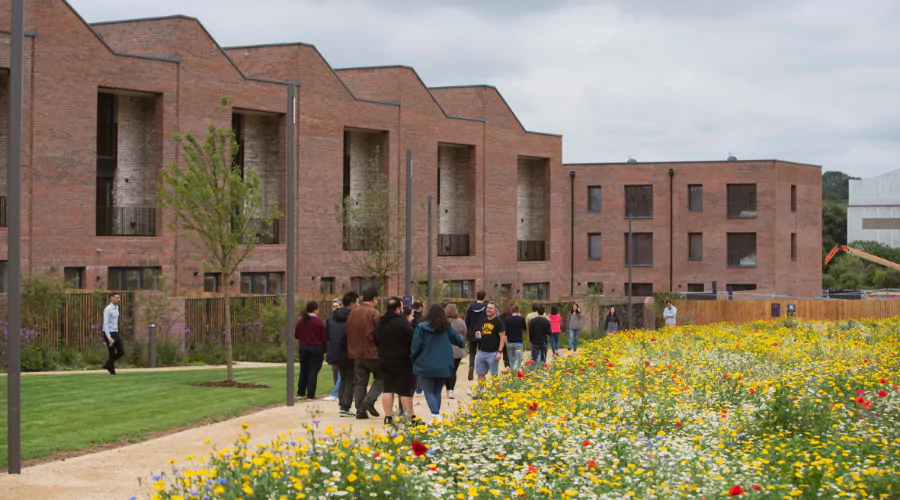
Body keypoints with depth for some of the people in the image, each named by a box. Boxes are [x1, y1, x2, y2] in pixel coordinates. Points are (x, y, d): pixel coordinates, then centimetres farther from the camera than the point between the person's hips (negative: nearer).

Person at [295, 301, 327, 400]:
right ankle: (310, 395, -3)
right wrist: (324, 350, -1)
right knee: (313, 372, -2)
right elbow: (324, 337, -10)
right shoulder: (318, 322, -12)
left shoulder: (301, 321, 3)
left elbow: (296, 335, 12)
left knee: (304, 371, 14)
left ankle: (301, 393, 18)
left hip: (303, 348, 5)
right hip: (316, 348, -5)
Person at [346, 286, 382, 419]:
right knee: (380, 378, 10)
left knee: (359, 382, 9)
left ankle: (360, 411, 6)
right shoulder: (374, 313, -12)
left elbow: (348, 332, 11)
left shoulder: (353, 312, 6)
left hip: (356, 353, 6)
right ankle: (369, 401, -7)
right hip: (372, 353, -5)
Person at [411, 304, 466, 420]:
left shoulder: (422, 328, -10)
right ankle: (436, 414, 15)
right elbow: (459, 341, 13)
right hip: (443, 366, 3)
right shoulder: (447, 328, 0)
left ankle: (435, 414, -19)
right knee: (437, 391, 16)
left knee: (429, 392, 2)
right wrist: (462, 344, 38)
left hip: (426, 366, -3)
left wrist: (412, 359, 11)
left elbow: (416, 347, -9)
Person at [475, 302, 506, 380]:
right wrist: (478, 335, 0)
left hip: (493, 352, -6)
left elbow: (502, 337, -9)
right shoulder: (484, 321, 13)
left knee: (494, 375, 0)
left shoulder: (498, 321, -6)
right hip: (482, 351, 6)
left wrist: (500, 352, -16)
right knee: (480, 374, 7)